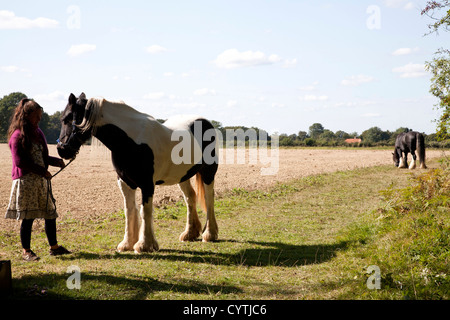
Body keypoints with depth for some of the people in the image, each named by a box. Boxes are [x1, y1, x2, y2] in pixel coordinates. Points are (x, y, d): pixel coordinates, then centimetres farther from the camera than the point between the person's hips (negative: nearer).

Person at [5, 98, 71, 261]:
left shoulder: (37, 133, 15)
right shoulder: (18, 136, -10)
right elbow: (19, 161, -16)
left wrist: (57, 161, 1)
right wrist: (42, 171, -16)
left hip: (41, 180, 8)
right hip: (25, 180, -8)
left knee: (50, 213, 10)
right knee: (28, 217, -3)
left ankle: (54, 247, 22)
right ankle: (26, 251, 9)